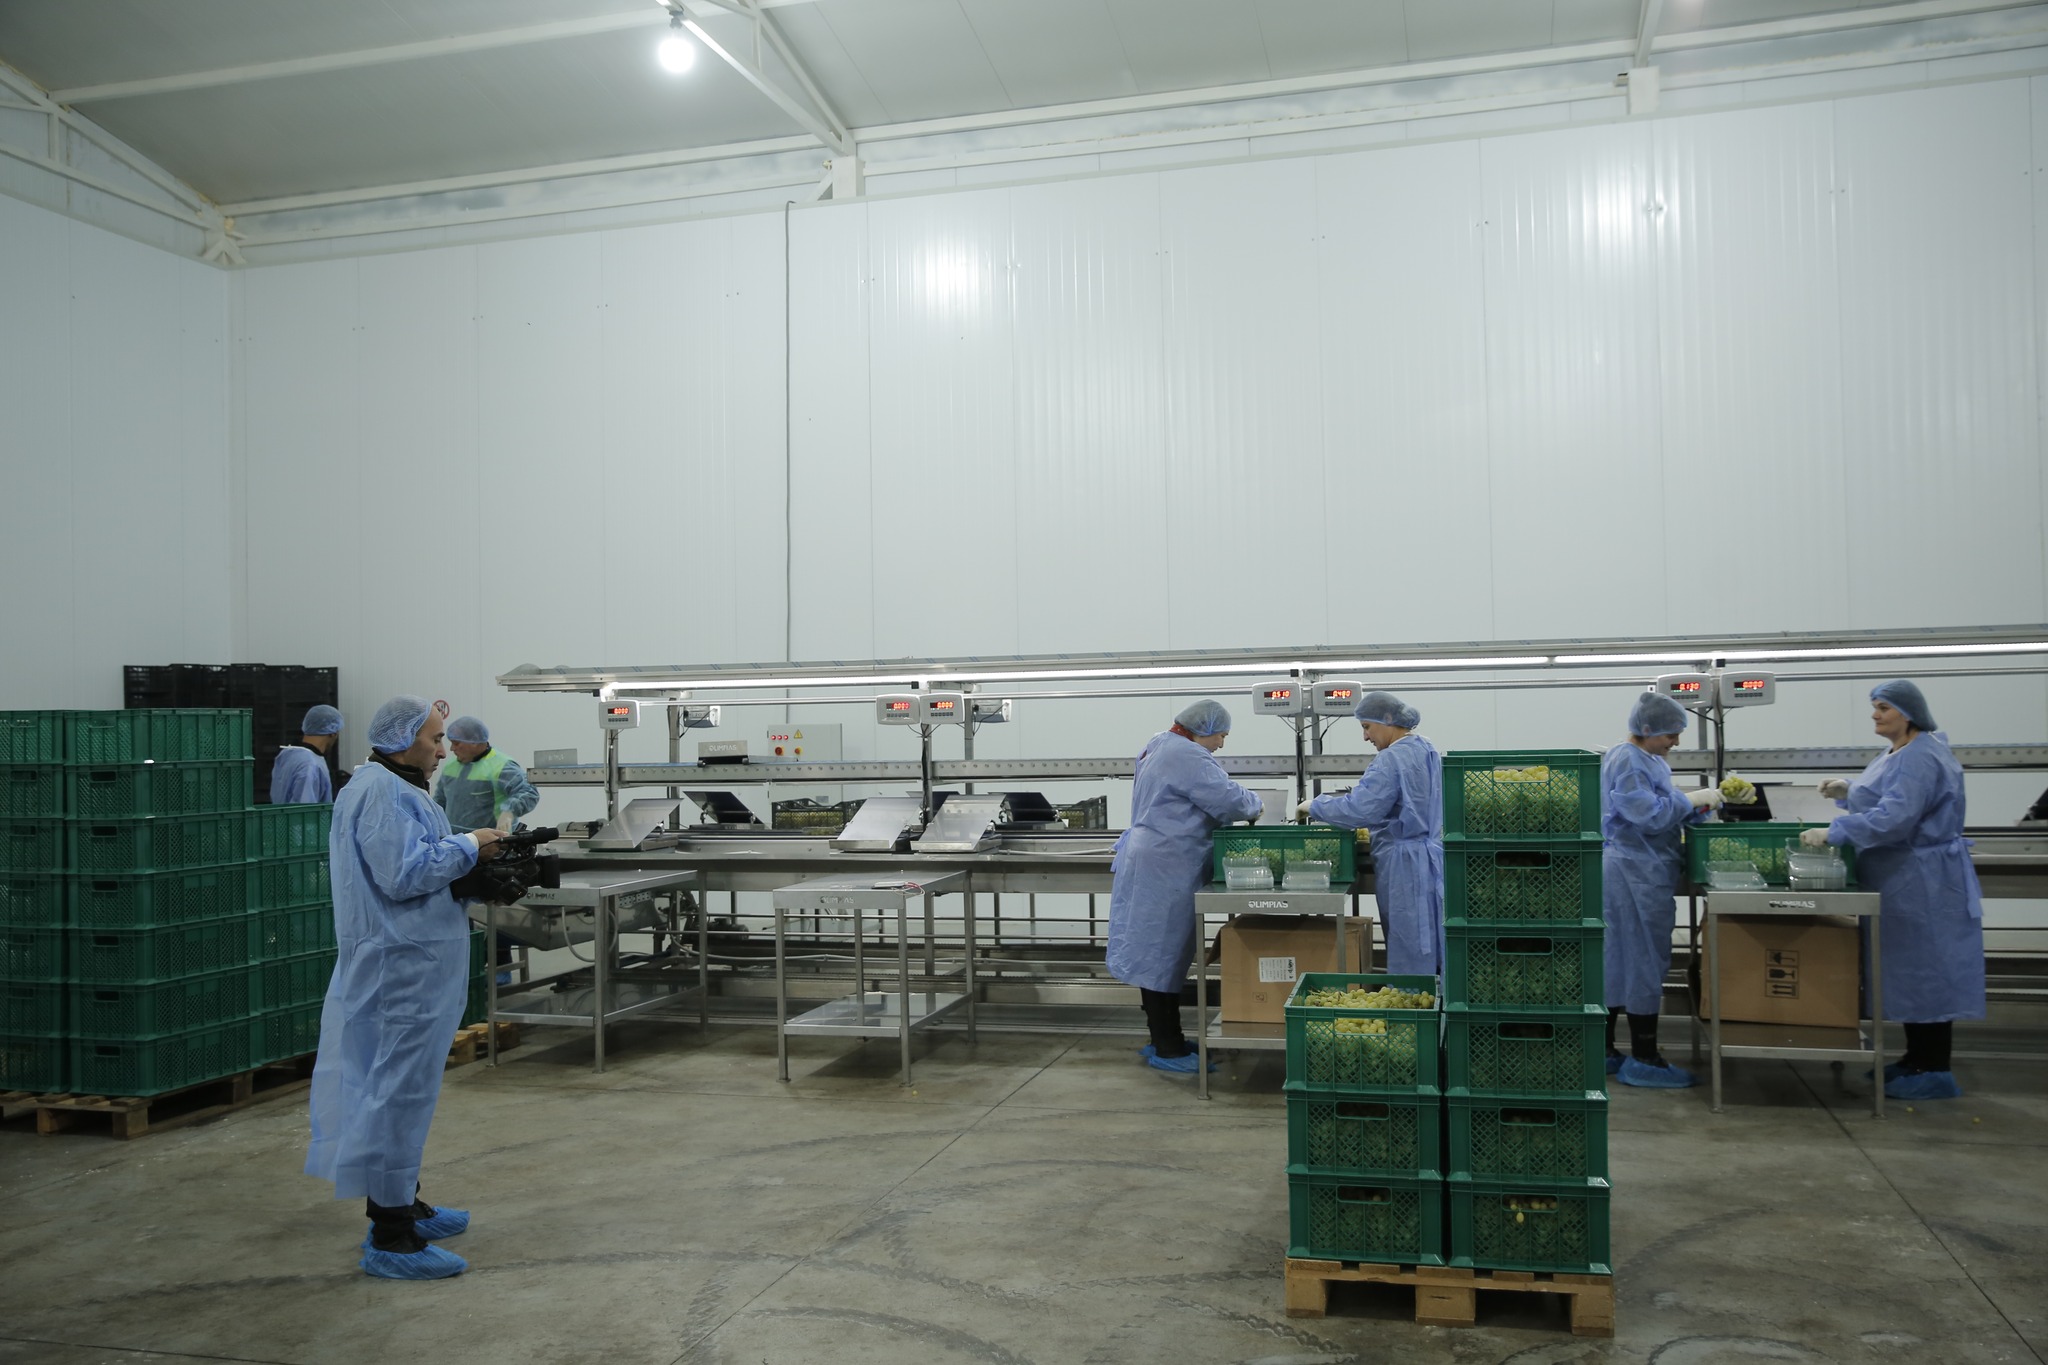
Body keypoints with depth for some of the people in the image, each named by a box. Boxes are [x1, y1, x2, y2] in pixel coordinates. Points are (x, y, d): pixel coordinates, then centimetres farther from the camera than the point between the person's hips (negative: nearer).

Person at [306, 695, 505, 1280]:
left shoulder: (393, 787, 17)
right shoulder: (382, 793, -18)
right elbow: (404, 874, -26)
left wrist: (467, 854, 7)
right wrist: (467, 847, -15)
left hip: (411, 965, 12)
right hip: (400, 968, -12)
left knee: (398, 1086, 19)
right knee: (399, 1089, -7)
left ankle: (402, 1205, 32)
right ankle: (390, 1239, -1)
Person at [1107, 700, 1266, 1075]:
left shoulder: (1157, 746, 17)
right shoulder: (1189, 757, -16)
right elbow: (1228, 800, -19)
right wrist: (1255, 803, 2)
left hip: (1146, 858, 11)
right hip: (1166, 870, -10)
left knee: (1156, 953, 14)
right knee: (1164, 954, -5)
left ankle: (1165, 1040, 22)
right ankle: (1167, 1049, 1)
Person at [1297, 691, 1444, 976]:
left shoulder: (1393, 759, -18)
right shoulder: (1427, 751, 11)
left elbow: (1360, 809, -25)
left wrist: (1315, 807, -11)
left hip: (1404, 864, -9)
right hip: (1430, 859, 9)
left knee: (1409, 958, -3)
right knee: (1430, 949, 12)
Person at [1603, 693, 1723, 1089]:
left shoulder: (1652, 761, 17)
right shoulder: (1627, 762, -15)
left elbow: (1669, 812, 20)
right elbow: (1648, 815, -22)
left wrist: (1706, 803, 7)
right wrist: (1691, 799, -13)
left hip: (1645, 874, 10)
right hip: (1635, 874, -10)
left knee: (1616, 961, 12)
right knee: (1643, 962, -5)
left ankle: (1604, 1052, 18)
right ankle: (1643, 1060, 2)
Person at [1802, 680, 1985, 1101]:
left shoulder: (1920, 758, -20)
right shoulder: (1898, 754, 14)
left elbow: (1895, 816, -30)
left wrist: (1832, 833, -31)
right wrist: (1850, 792, 10)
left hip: (1923, 886, -11)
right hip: (1902, 882, 11)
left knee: (1924, 969, -4)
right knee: (1910, 970, 15)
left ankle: (1935, 1071, 4)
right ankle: (1917, 1060, 25)